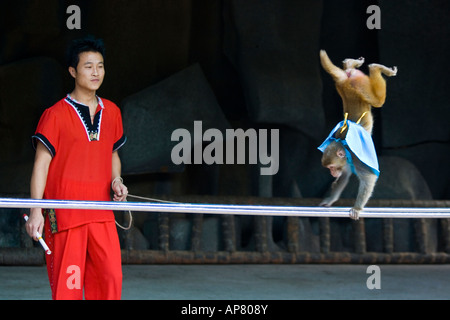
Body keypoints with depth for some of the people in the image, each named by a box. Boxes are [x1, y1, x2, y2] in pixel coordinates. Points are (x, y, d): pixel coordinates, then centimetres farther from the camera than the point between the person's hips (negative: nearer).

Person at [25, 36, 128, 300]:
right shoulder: (56, 115, -3)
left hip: (102, 212, 5)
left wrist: (116, 180, 4)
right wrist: (36, 210, -12)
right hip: (65, 212, -5)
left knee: (111, 277, -3)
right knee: (67, 282, -6)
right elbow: (41, 163, -4)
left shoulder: (112, 112, 13)